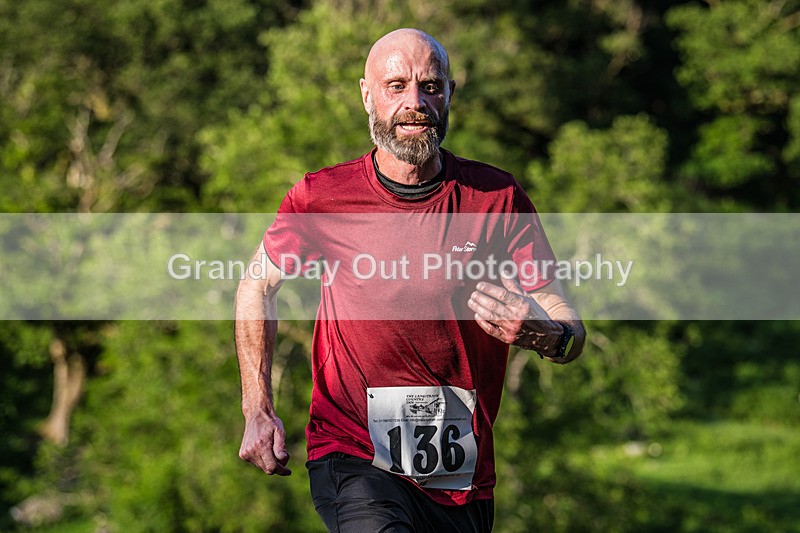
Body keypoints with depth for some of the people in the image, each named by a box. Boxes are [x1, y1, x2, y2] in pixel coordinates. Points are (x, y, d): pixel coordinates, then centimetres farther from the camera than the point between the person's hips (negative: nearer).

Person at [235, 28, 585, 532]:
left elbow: (572, 331, 0)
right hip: (352, 461, -3)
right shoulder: (320, 197, -2)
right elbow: (258, 285, 16)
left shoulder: (498, 197, -1)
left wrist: (543, 334, -24)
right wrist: (258, 411, 7)